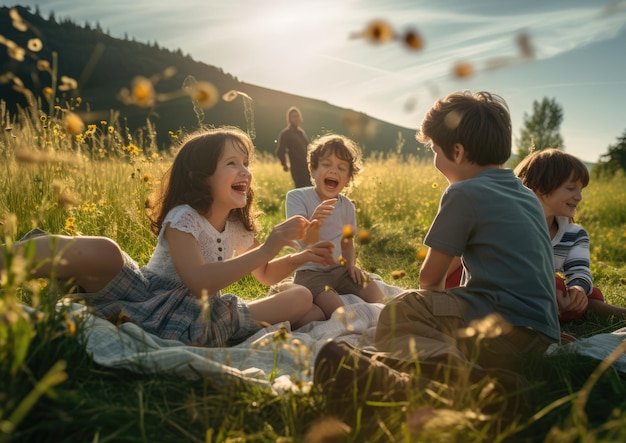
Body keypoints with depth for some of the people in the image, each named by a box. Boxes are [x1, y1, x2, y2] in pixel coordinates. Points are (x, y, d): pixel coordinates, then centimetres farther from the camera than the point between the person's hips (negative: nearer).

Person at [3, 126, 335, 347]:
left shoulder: (239, 229, 7)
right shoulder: (182, 218, -14)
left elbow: (265, 275, 20)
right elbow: (199, 282, -29)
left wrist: (300, 257, 0)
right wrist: (266, 249, -28)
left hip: (203, 318, 6)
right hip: (149, 299, -6)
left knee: (303, 299, -2)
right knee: (101, 252, -36)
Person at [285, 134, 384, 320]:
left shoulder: (347, 206, 5)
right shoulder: (297, 197, -11)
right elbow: (307, 242, -22)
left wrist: (351, 264, 2)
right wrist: (315, 222, -44)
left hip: (339, 269, 6)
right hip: (310, 272, -5)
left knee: (376, 296, -10)